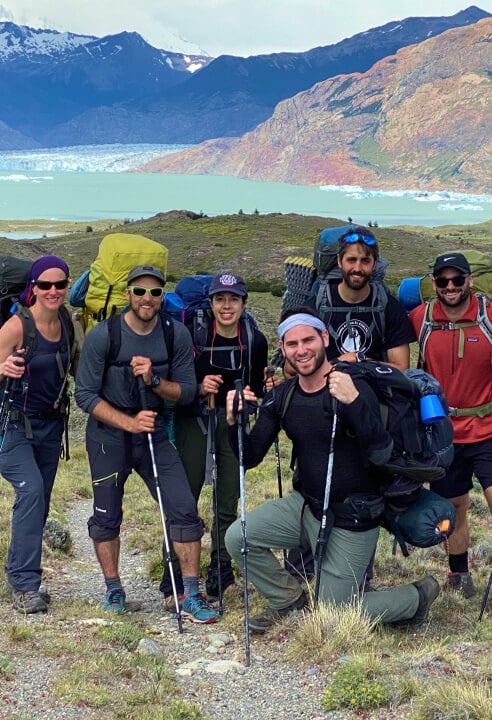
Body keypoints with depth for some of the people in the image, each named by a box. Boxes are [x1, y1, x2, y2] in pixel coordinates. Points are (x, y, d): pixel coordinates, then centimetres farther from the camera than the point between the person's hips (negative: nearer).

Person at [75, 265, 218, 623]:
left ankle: (191, 597, 3)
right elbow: (85, 394, -12)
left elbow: (186, 391, -4)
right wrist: (129, 422, -21)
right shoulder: (102, 336, -14)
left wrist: (154, 380, -23)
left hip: (155, 433, 2)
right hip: (108, 436, -2)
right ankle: (114, 590, 28)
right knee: (107, 517, 8)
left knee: (185, 510, -7)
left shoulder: (177, 335, -6)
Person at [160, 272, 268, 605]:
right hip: (195, 420, -2)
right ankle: (173, 583, 1)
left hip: (235, 423, 2)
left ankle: (219, 580, 19)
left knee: (228, 504, 6)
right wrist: (199, 387, -21)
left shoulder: (255, 341, -4)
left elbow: (257, 388, 9)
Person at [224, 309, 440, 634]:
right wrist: (235, 422, -21)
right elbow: (250, 458, -2)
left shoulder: (353, 389, -20)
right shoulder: (281, 397, -1)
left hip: (352, 518, -6)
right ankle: (291, 600, 15)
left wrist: (355, 402, -45)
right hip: (306, 504, 6)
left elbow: (381, 455, -32)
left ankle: (418, 597, 24)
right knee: (237, 537, -10)